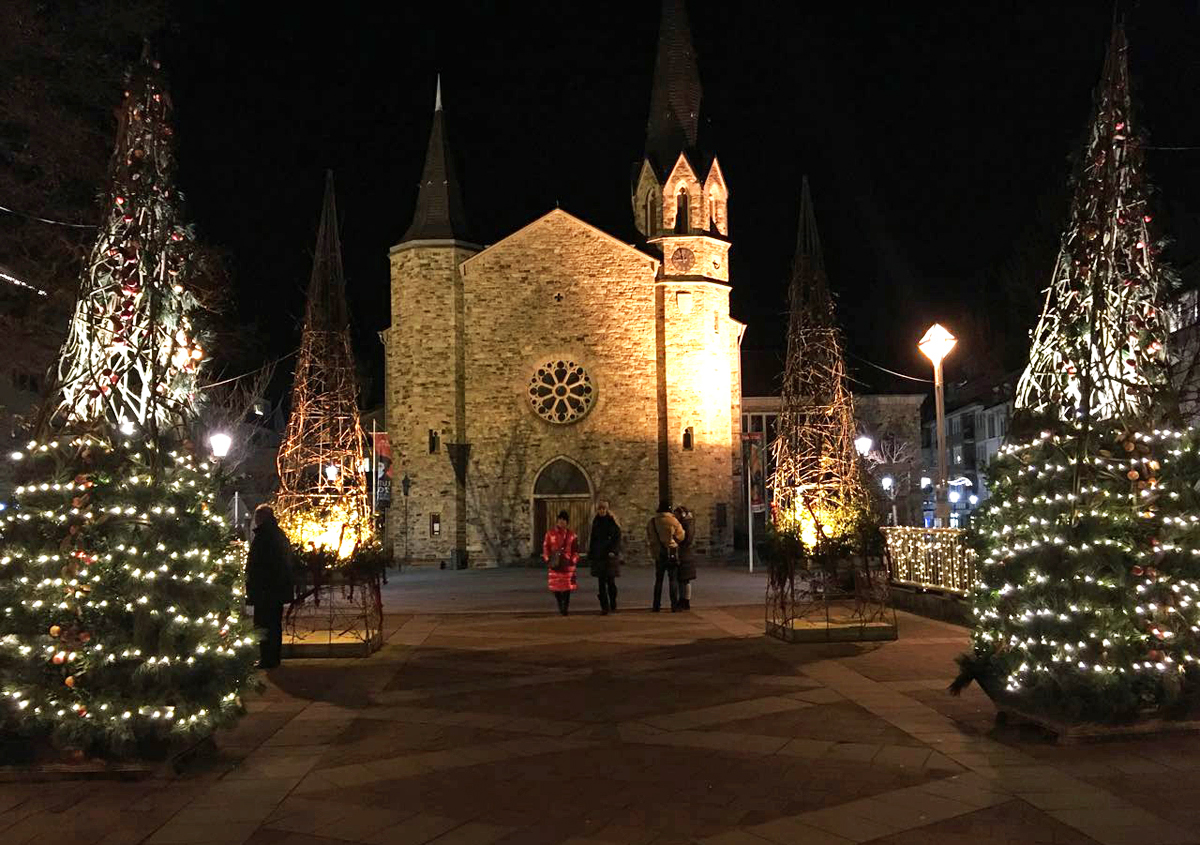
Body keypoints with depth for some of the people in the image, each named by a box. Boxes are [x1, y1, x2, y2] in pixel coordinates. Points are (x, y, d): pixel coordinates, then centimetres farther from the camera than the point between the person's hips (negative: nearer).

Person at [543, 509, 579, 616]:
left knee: (567, 587, -2)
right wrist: (547, 559, -5)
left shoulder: (571, 534, 5)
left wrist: (573, 561, -3)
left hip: (567, 564, 0)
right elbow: (545, 547, 6)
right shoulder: (550, 533, 4)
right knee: (555, 587, 2)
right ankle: (560, 605, 24)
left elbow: (575, 550, 9)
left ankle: (565, 607, 10)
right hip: (555, 565, 0)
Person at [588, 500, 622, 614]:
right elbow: (592, 539, 15)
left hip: (610, 555, -4)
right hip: (598, 556, 4)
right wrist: (590, 555, 10)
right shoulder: (596, 521, 10)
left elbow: (617, 537, -4)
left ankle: (613, 606, 13)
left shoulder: (612, 521, -1)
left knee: (611, 581, -2)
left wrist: (613, 551, -16)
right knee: (601, 583, 2)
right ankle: (604, 607, 5)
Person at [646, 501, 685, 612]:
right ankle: (674, 605, -3)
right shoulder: (673, 520, -9)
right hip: (671, 553, -4)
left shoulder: (652, 521, 2)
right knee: (673, 579, 1)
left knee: (658, 580, 12)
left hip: (658, 554, 4)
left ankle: (656, 606, 10)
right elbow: (680, 536, -1)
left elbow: (648, 539, 9)